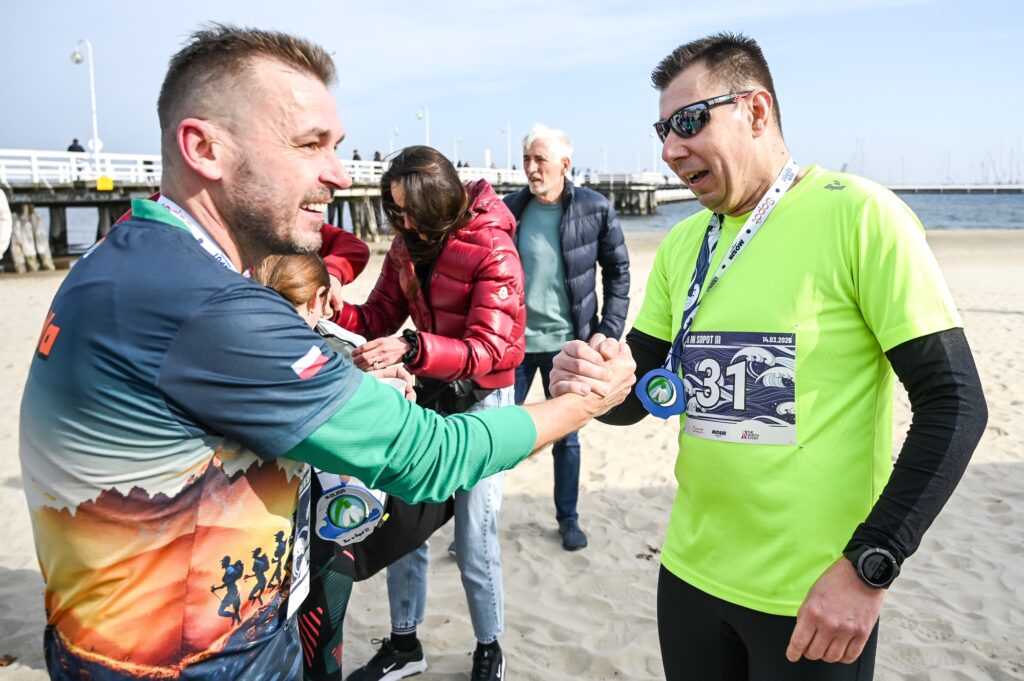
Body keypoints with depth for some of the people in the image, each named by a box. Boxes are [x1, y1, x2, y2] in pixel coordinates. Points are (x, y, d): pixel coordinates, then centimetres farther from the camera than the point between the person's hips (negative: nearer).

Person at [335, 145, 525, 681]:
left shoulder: (492, 251, -16)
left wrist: (411, 349, -40)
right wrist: (338, 311, -18)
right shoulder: (407, 245, 3)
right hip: (428, 392, 6)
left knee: (474, 541, -2)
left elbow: (489, 349, -24)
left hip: (480, 399, -5)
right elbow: (379, 317, 4)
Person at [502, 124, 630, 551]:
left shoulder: (595, 210, -6)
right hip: (513, 341, 1)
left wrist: (609, 331, -3)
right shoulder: (507, 210, -4)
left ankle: (568, 518, 32)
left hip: (567, 343, 0)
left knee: (567, 437, 14)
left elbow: (618, 271, 2)